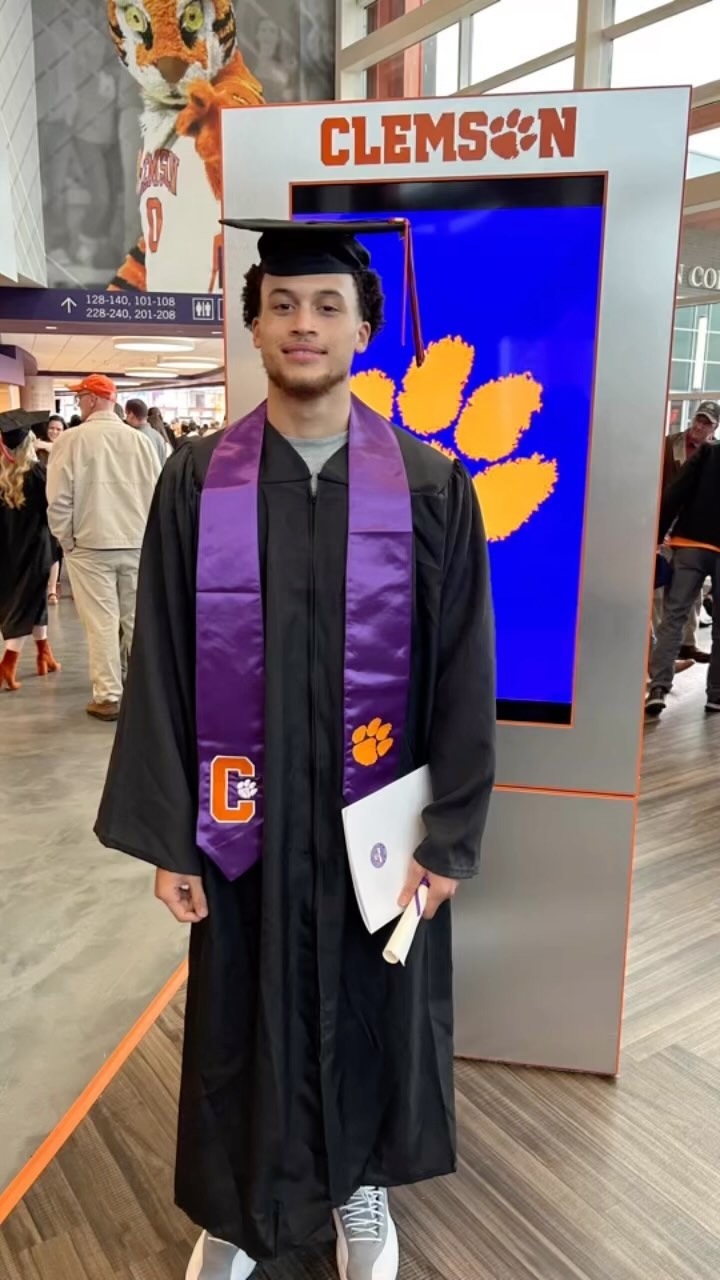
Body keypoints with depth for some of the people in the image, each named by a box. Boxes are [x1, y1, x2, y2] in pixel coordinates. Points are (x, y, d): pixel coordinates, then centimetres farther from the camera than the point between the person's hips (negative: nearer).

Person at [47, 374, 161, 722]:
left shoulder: (71, 440, -9)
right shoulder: (140, 440, 0)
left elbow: (59, 499, -9)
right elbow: (157, 493, 3)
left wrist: (66, 540, 5)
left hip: (91, 545, -3)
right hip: (137, 544, 3)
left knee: (102, 622, 2)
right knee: (137, 619, 12)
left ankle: (108, 697, 7)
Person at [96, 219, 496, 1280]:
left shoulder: (433, 487, -6)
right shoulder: (197, 481, -4)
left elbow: (464, 671, -4)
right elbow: (162, 666, -3)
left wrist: (451, 834, -6)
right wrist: (166, 835, -3)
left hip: (377, 814, 0)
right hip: (242, 817, 1)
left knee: (372, 1006, 19)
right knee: (241, 1017, 17)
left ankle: (361, 1182, 48)